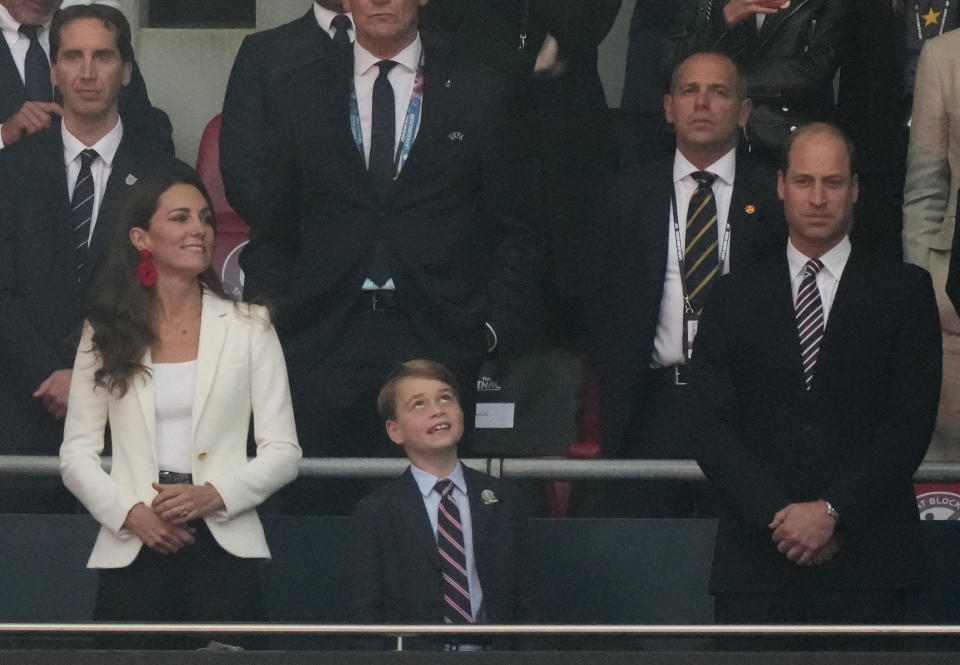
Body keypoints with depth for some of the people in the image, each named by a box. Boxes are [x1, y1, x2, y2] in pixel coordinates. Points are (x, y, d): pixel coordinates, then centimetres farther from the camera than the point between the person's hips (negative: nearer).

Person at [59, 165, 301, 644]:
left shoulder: (248, 327, 6)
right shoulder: (106, 333, 8)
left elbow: (283, 451, 3)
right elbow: (76, 452, 6)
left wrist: (214, 495, -13)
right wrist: (129, 512, -11)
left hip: (223, 547, -1)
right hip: (132, 550, 1)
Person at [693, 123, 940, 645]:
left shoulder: (904, 290, 9)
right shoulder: (735, 299, 14)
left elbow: (911, 421, 0)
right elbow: (713, 427, 6)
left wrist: (833, 511, -9)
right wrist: (777, 517, -8)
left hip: (866, 561, -1)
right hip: (757, 558, 1)